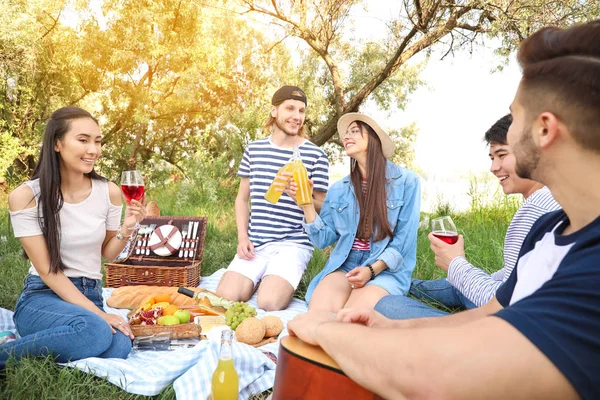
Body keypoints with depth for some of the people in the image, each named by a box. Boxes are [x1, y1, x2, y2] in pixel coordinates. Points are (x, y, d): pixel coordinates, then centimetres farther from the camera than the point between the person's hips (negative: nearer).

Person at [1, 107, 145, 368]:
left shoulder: (108, 191, 0)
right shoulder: (26, 196, -11)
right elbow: (48, 270, -12)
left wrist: (126, 229, -11)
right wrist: (97, 313, -18)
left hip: (90, 296, 4)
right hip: (41, 298, -3)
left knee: (119, 347, -29)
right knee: (95, 331, -36)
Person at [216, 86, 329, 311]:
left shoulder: (315, 155, -1)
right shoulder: (254, 150, 10)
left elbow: (322, 209, 2)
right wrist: (242, 237, 2)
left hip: (293, 244, -3)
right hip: (255, 243, 3)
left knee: (269, 303, -24)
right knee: (224, 298, -16)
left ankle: (286, 282, 6)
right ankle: (260, 278, 10)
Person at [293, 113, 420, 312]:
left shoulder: (406, 181, -2)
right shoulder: (338, 189, 9)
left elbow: (404, 239, -5)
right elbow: (324, 238, 7)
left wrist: (372, 270, -17)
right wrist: (306, 204, -6)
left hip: (387, 269, -2)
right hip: (343, 264, 2)